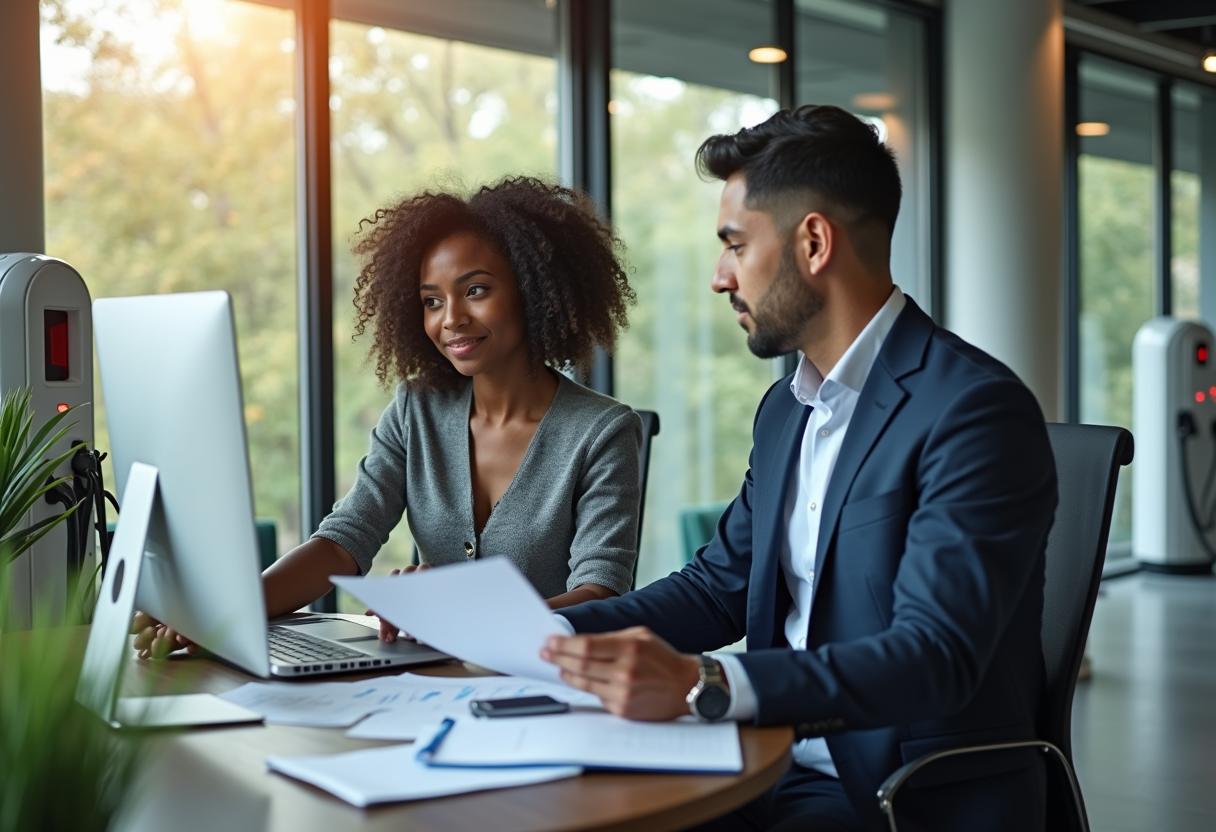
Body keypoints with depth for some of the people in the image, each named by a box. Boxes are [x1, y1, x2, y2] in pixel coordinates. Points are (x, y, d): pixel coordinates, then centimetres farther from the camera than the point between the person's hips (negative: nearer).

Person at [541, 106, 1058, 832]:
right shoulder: (785, 409, 11)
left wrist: (700, 687, -35)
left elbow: (935, 659, -25)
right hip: (781, 771, 7)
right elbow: (720, 586, 15)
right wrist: (549, 632, 1)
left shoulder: (977, 410, -16)